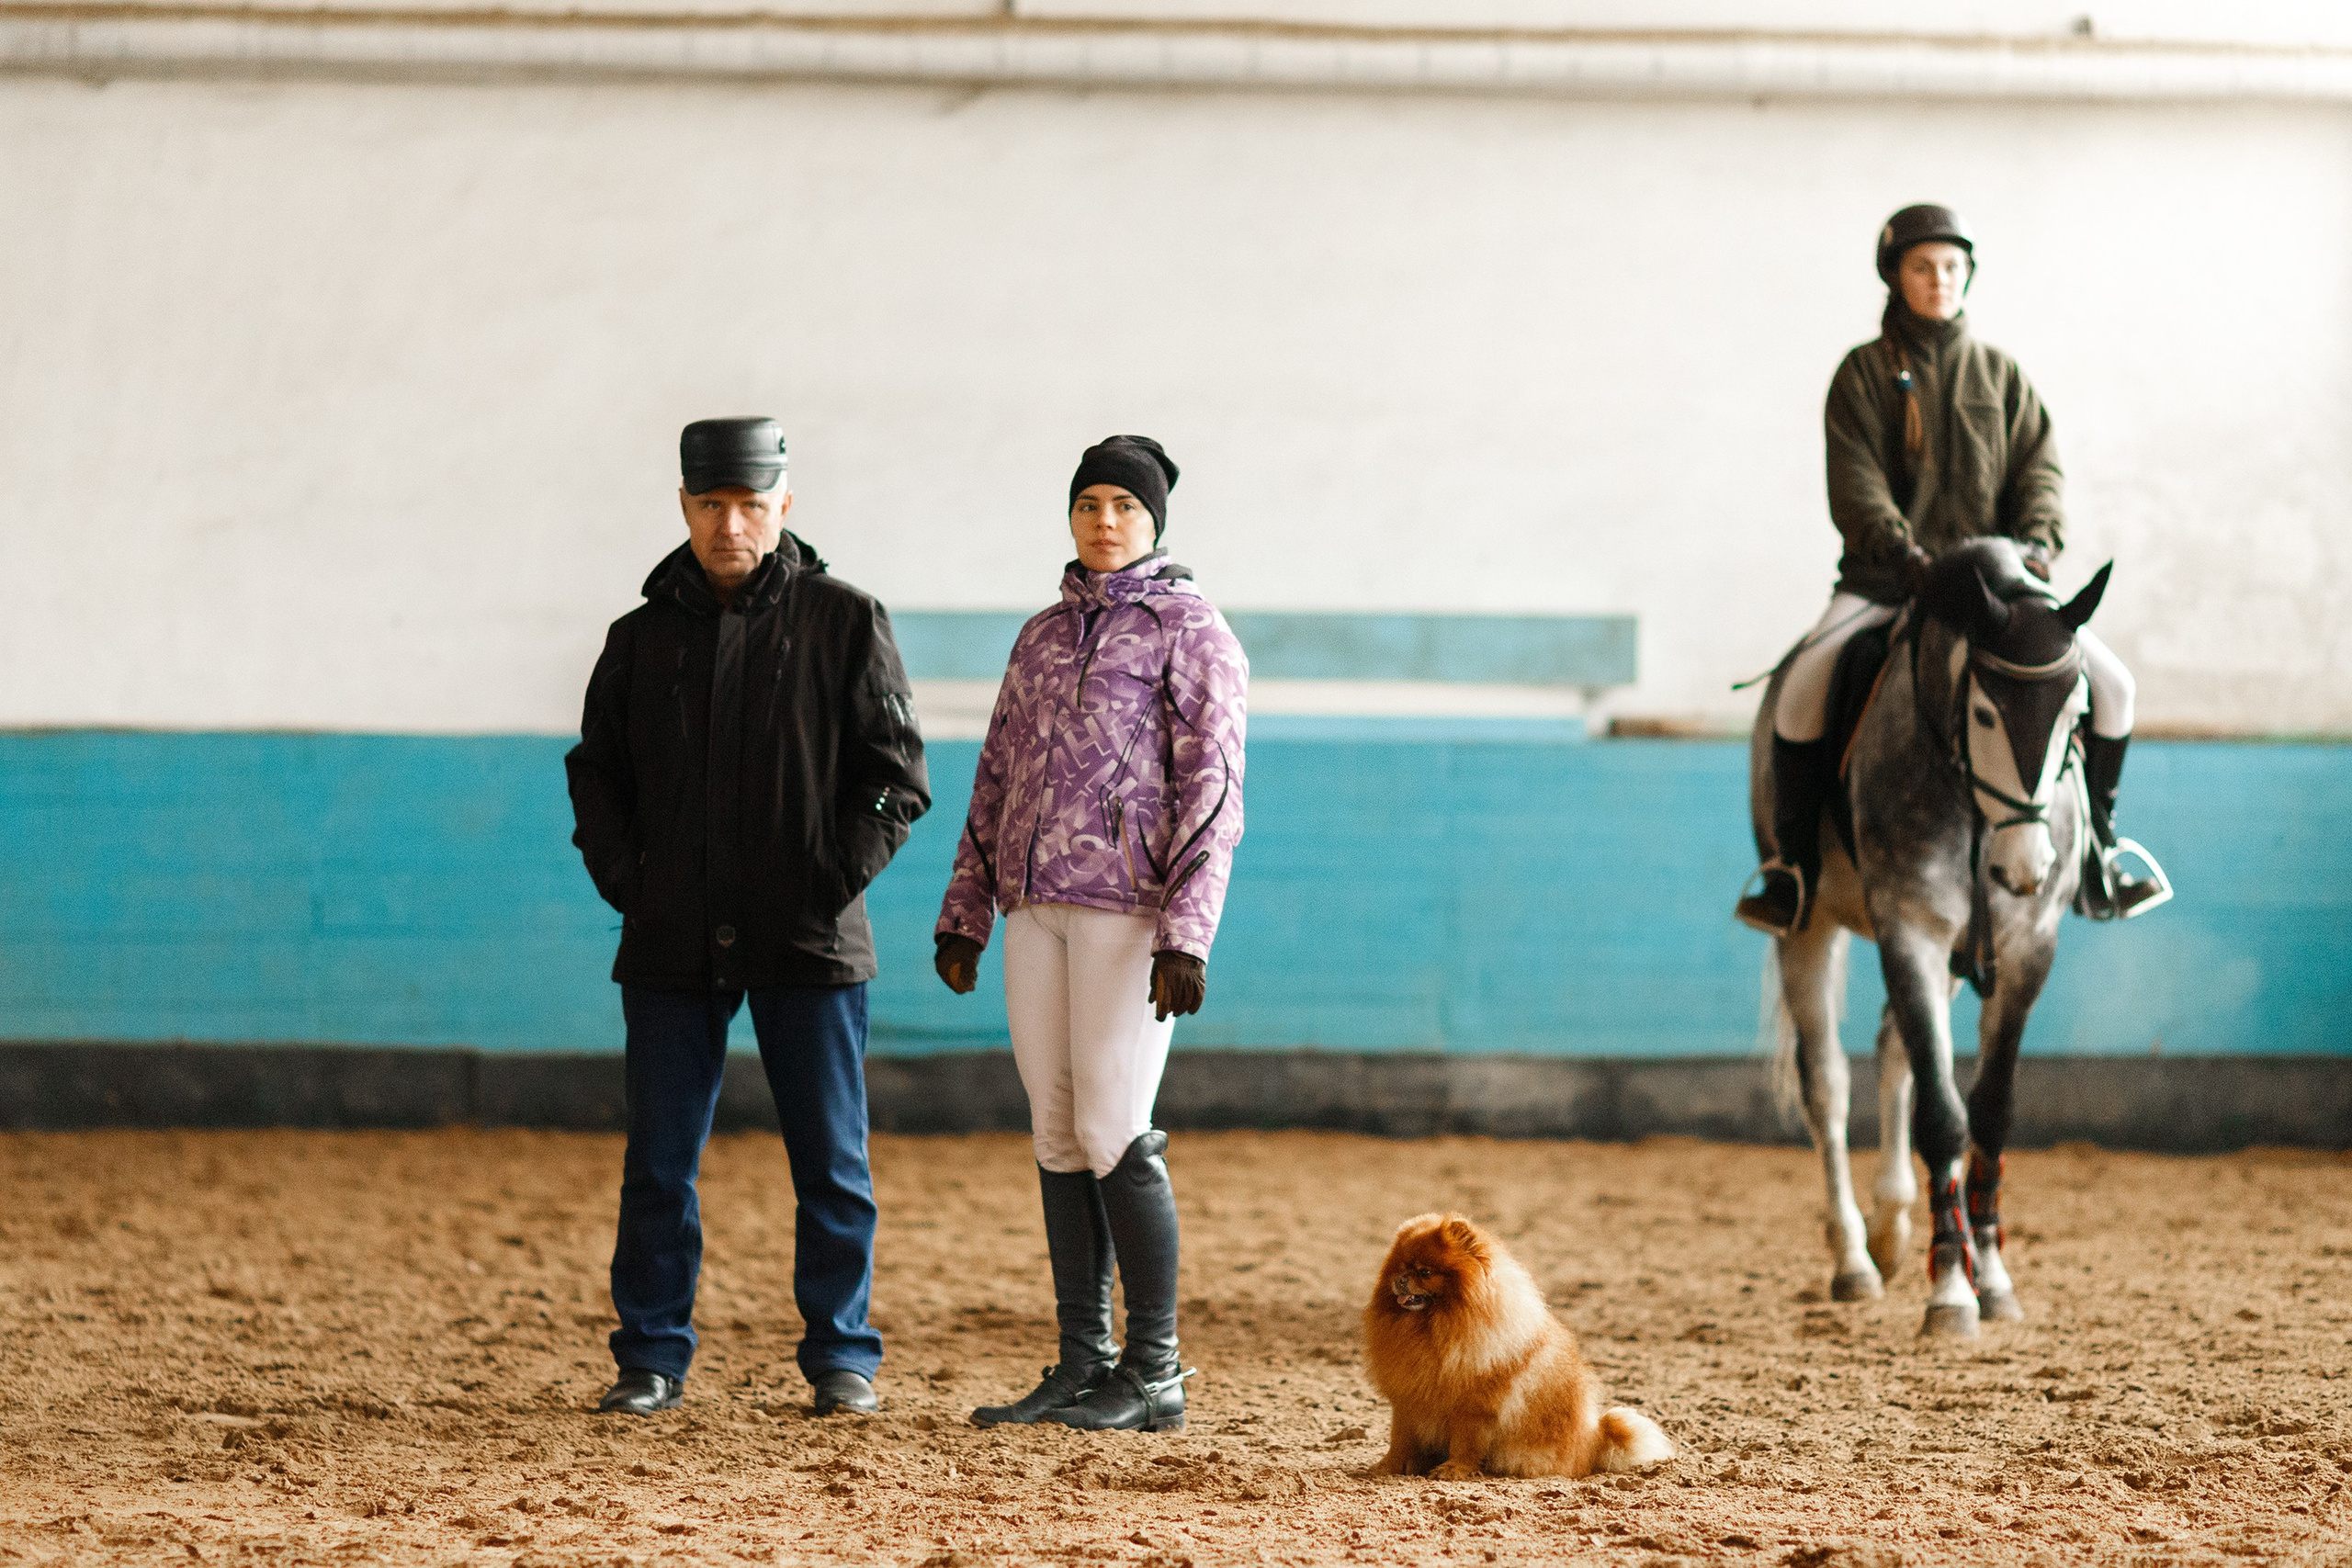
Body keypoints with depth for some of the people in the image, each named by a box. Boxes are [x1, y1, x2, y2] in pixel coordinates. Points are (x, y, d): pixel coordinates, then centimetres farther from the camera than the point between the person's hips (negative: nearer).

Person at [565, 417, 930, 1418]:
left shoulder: (843, 622, 3)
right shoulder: (642, 637, 10)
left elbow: (895, 775, 2)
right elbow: (596, 772, 18)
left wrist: (836, 876, -8)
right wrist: (623, 879, 3)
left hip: (808, 942, -2)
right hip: (670, 942, 2)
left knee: (830, 1161, 2)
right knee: (658, 1161, 2)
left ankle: (842, 1357, 12)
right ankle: (652, 1360, 9)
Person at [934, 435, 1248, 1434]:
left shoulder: (1190, 630, -2)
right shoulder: (1043, 636, 18)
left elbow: (1211, 791, -9)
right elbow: (997, 781, 21)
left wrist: (1187, 935, -17)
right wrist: (964, 913, 15)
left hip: (1133, 904, -6)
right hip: (1038, 903, 7)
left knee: (1113, 1134, -10)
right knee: (1057, 1136, 6)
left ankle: (1154, 1374, -2)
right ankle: (1083, 1365, 12)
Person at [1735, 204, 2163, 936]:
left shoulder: (2001, 374, 13)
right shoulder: (1864, 374, 3)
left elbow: (2040, 468, 5)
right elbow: (1855, 483, -8)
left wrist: (2037, 544, -15)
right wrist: (1902, 554, -24)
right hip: (1888, 575, -3)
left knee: (2109, 681, -12)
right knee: (1805, 681, -28)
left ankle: (2095, 853, 7)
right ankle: (1794, 864, -14)